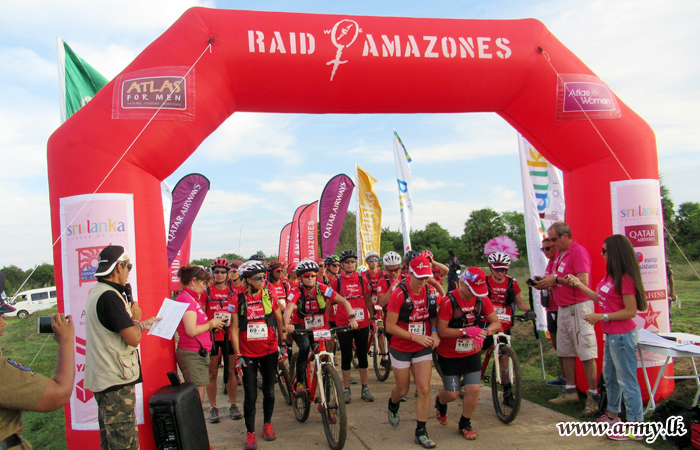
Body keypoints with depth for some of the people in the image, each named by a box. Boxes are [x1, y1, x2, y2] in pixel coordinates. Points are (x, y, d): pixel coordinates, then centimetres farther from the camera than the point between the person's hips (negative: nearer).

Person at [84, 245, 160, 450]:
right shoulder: (110, 296, -21)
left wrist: (143, 324, 23)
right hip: (116, 380, -10)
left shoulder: (96, 292, 12)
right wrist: (136, 318, -4)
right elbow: (133, 339, -22)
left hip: (102, 378, 10)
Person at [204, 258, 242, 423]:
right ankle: (213, 408, 16)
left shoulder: (234, 292, 6)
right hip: (212, 336, -1)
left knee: (231, 371, 7)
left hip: (229, 335, 1)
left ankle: (233, 406, 20)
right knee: (212, 373, 4)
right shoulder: (207, 292, 1)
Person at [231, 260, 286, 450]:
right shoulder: (239, 299, -9)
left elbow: (279, 320, 7)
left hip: (269, 351, 2)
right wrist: (238, 355, -7)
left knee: (269, 391, 12)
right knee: (250, 396, 3)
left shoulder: (270, 295, -4)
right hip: (248, 354, -1)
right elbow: (234, 328, -4)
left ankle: (267, 424, 34)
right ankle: (250, 433, 19)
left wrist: (282, 344, 7)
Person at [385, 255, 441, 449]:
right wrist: (415, 337, -26)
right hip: (401, 349, -3)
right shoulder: (399, 294, -21)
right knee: (402, 389, 13)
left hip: (423, 349, 3)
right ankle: (392, 405, 48)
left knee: (424, 389, -3)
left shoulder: (430, 292, -7)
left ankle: (421, 432, 12)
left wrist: (434, 332, -12)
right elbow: (390, 327, -19)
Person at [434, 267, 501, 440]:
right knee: (452, 394, 3)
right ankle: (440, 402, 42)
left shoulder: (482, 298, -9)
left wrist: (485, 332, -26)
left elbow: (496, 322, -5)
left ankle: (465, 424, 21)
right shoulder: (449, 301, -23)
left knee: (474, 389, -6)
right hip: (449, 355, -3)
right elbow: (442, 330, -22)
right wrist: (466, 331, -33)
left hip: (472, 353, 3)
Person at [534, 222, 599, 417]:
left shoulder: (578, 251, -13)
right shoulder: (560, 253, 16)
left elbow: (582, 281, -22)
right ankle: (570, 391, 22)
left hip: (578, 307, -10)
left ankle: (593, 396, 0)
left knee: (586, 353, -6)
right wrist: (547, 283, 4)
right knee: (565, 352, 13)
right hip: (563, 308, 10)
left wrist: (556, 279, -17)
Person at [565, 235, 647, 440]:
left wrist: (601, 317, -21)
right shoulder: (610, 276, 8)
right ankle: (612, 414, 38)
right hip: (612, 335, 10)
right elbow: (599, 298, 17)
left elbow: (631, 311, -22)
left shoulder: (625, 278, -21)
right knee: (609, 376, 22)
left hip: (622, 336, -10)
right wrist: (579, 284, 19)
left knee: (627, 380, -1)